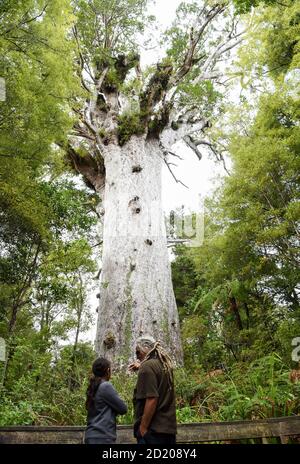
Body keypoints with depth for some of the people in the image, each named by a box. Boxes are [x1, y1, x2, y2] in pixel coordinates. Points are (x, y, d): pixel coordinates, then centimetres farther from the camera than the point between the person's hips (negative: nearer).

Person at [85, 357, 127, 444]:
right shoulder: (106, 386, -12)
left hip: (92, 436, 8)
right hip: (102, 437, -8)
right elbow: (123, 408, -8)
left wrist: (112, 409, 4)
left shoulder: (93, 388, 11)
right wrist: (114, 408, 10)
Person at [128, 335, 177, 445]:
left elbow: (152, 399, -22)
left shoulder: (147, 366, -15)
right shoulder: (164, 365, 10)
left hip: (153, 430, -9)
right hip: (169, 428, 9)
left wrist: (142, 429, -18)